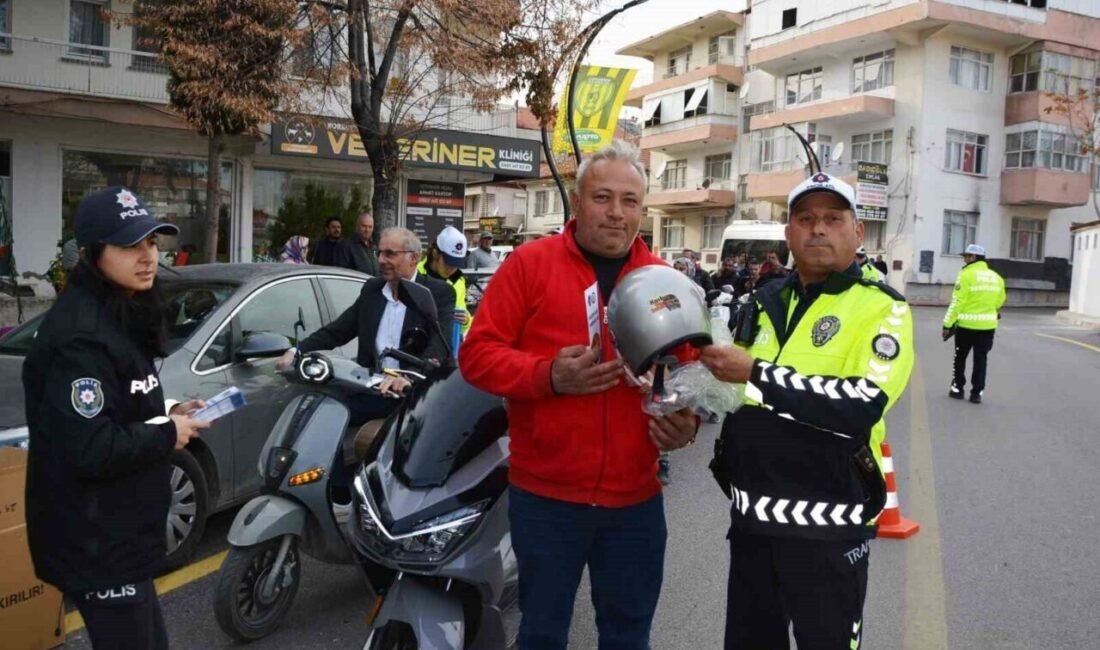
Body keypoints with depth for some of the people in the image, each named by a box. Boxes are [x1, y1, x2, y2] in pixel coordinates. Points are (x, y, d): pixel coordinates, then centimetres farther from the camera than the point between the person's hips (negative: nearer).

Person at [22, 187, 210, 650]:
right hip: (97, 546, -10)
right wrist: (167, 435, -17)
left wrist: (168, 415, 4)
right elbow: (86, 450, -29)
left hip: (118, 536, 10)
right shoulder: (82, 336, -24)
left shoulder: (122, 317, 8)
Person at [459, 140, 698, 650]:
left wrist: (686, 421, -5)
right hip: (545, 495, -3)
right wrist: (548, 376, -23)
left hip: (636, 499, 3)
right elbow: (477, 354, -8)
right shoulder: (529, 263, -5)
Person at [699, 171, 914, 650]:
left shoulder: (880, 308, -10)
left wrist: (756, 373, -25)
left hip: (827, 524, -6)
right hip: (751, 516, 6)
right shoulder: (766, 303, 9)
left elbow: (863, 405, -26)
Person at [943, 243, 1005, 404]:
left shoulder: (966, 274, -11)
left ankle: (958, 388, 18)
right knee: (981, 359, 10)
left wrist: (948, 324, -12)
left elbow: (957, 301, -15)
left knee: (960, 357, 12)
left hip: (967, 324, -4)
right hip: (988, 324, 4)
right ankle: (977, 393, 9)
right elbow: (1000, 301, 16)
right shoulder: (996, 277, 8)